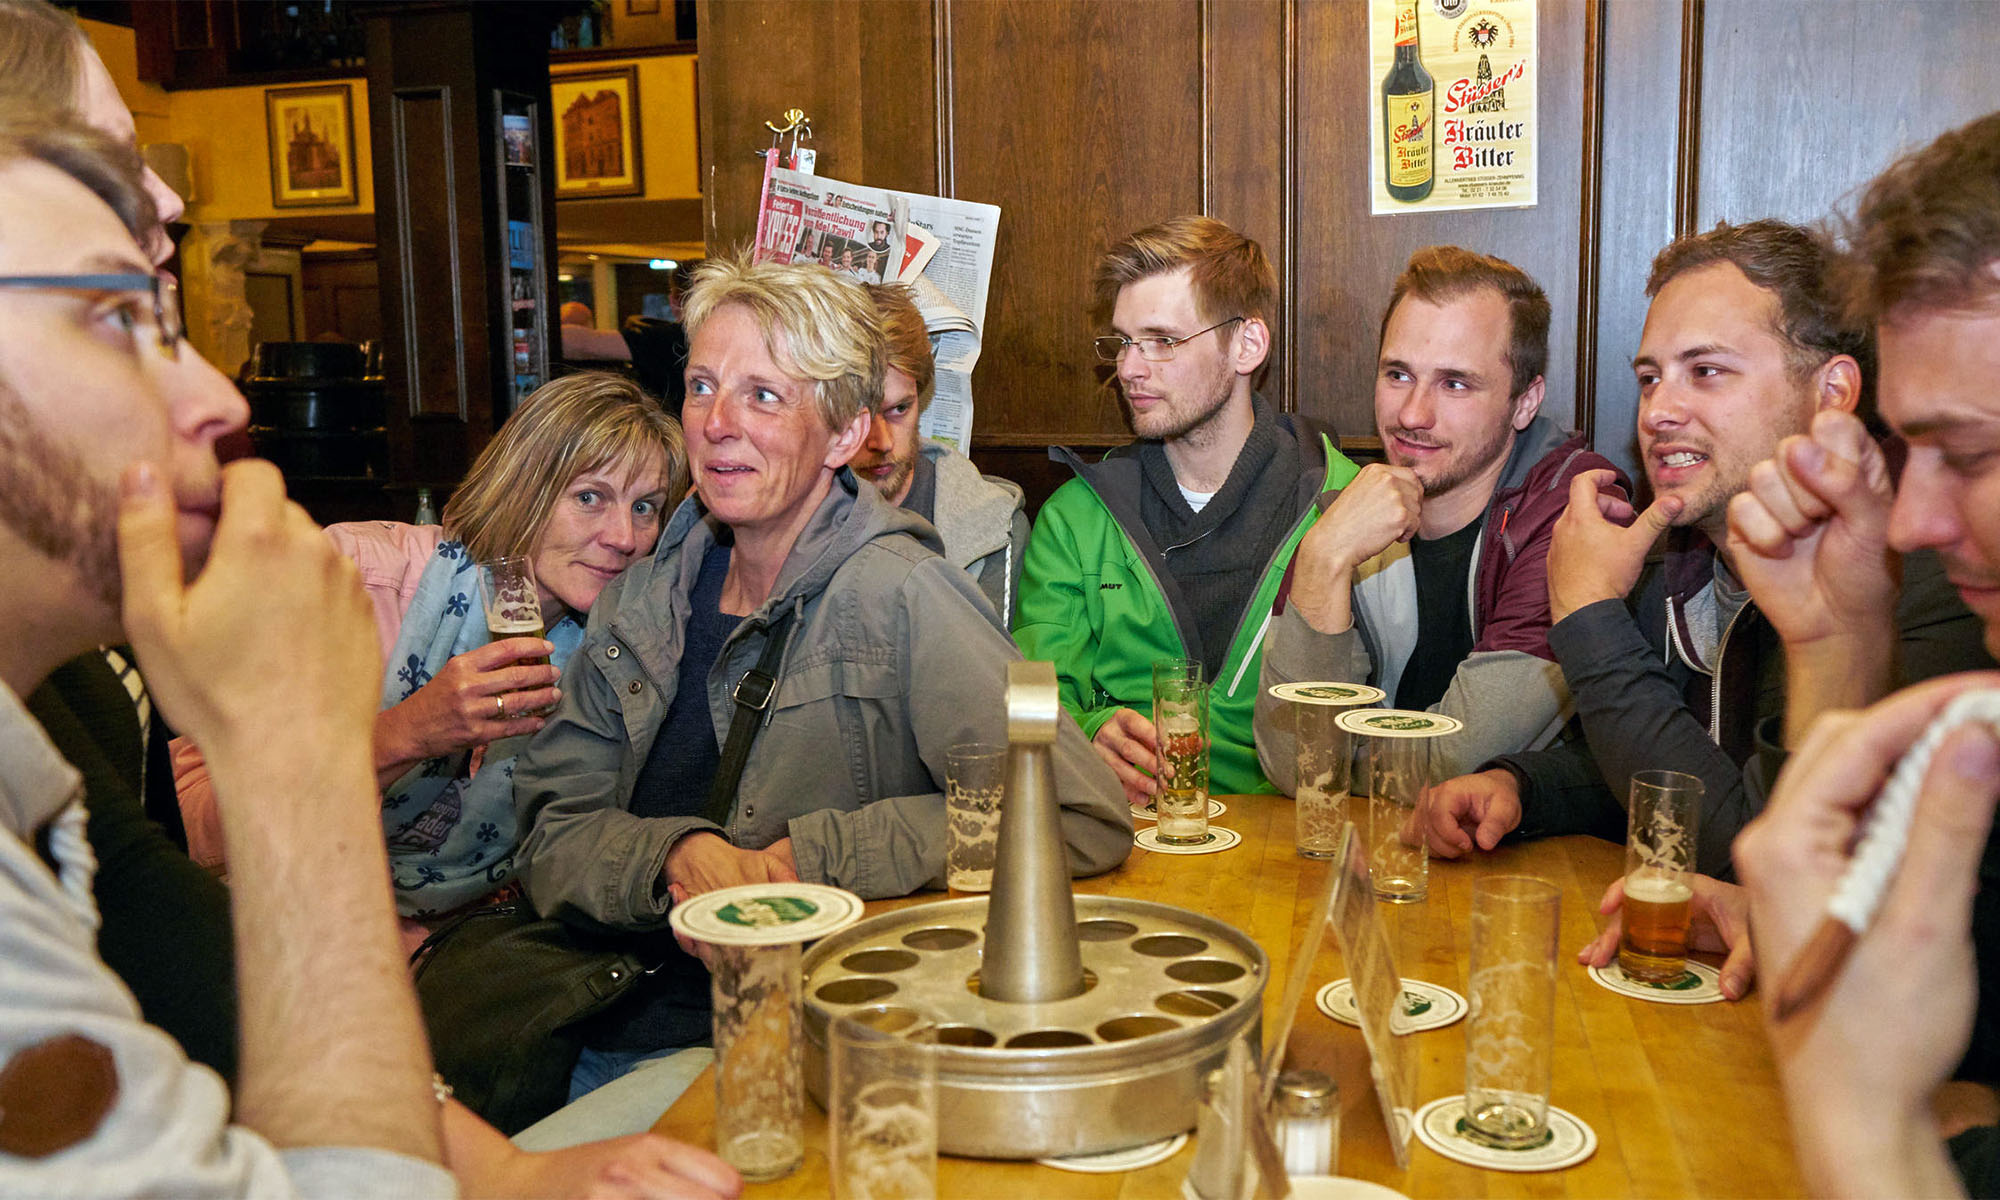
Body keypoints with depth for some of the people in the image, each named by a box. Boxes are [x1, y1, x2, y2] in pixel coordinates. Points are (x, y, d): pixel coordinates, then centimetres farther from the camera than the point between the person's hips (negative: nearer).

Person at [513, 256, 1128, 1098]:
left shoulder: (896, 597, -10)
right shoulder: (644, 600, 8)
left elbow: (1085, 821, -18)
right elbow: (553, 835, 6)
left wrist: (815, 856, -17)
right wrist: (676, 854, -16)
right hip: (604, 1022, 5)